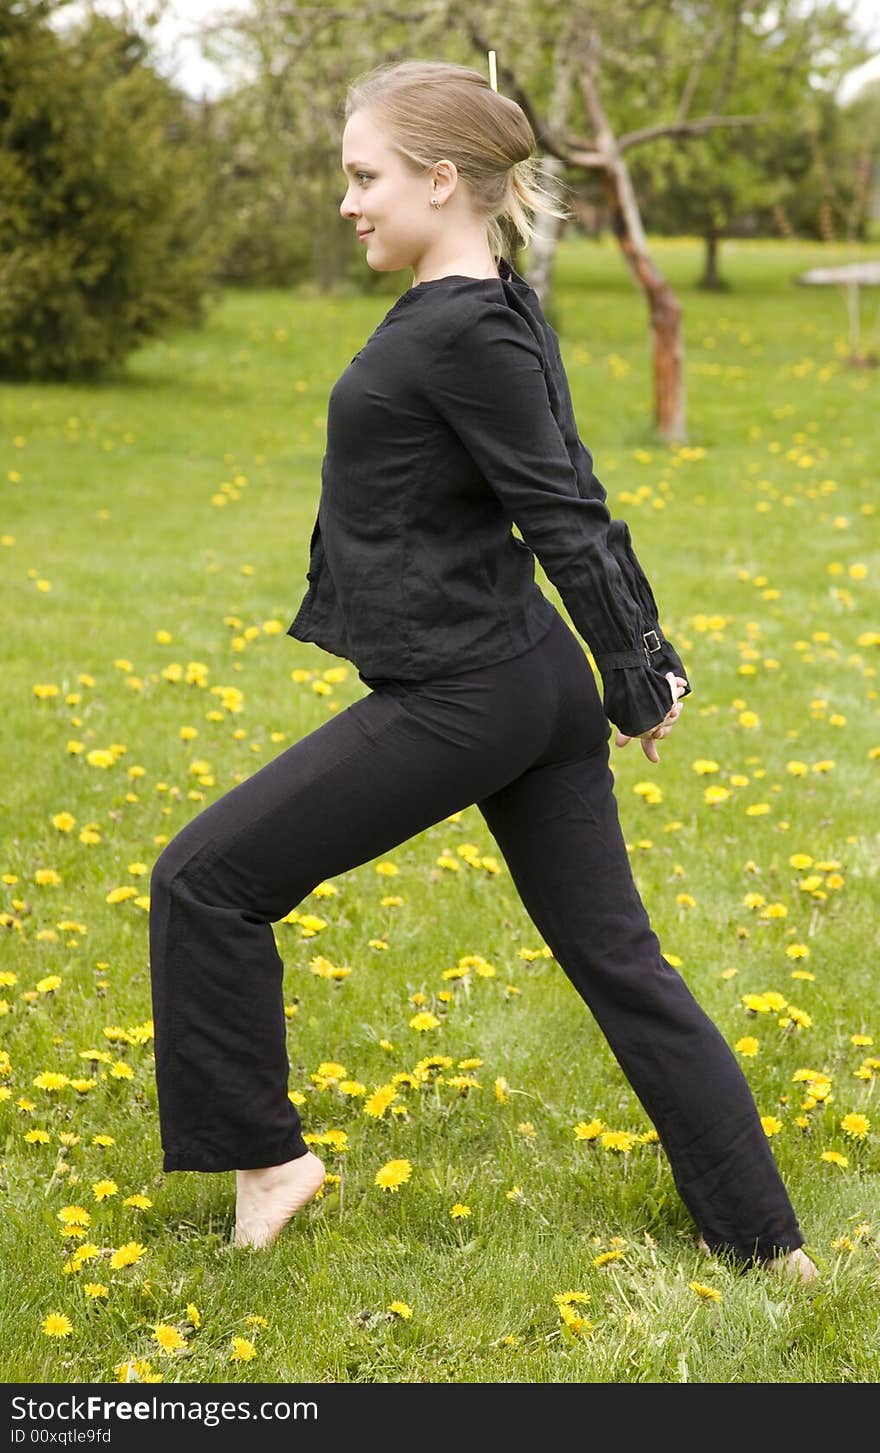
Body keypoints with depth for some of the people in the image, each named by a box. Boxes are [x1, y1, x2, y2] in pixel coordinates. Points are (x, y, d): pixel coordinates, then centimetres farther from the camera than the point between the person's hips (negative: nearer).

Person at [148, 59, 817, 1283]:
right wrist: (648, 664, 20)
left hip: (455, 703, -10)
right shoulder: (499, 314, 11)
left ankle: (265, 1155, 13)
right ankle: (763, 1240, 16)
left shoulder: (463, 334, -18)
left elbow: (567, 521, -16)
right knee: (617, 961, 12)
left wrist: (635, 687, -7)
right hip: (538, 685, 10)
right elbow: (576, 506, 15)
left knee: (205, 882, 3)